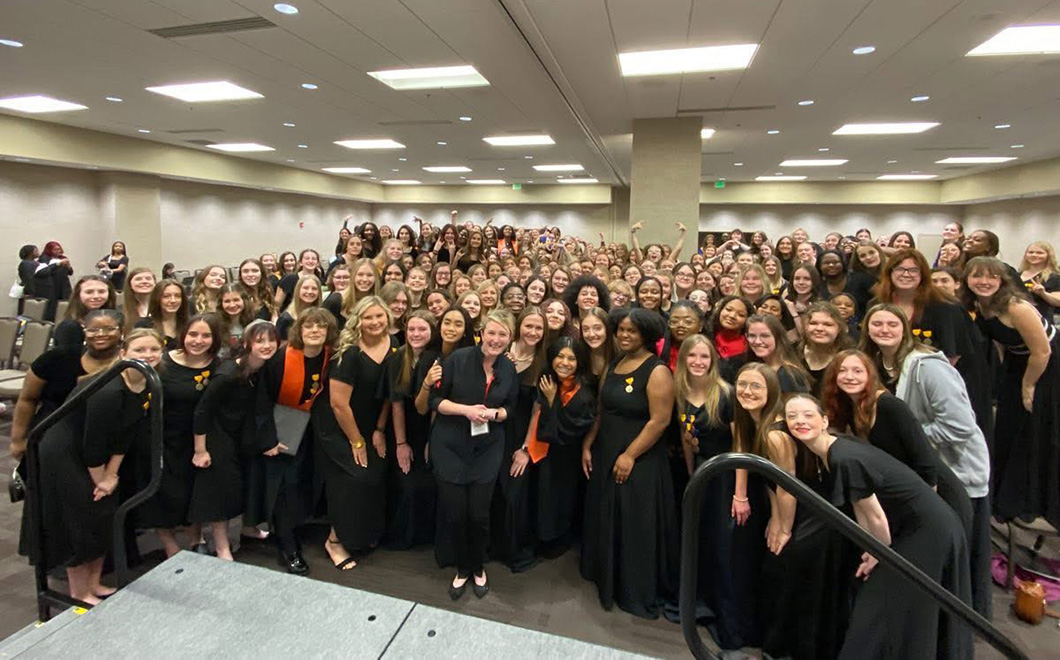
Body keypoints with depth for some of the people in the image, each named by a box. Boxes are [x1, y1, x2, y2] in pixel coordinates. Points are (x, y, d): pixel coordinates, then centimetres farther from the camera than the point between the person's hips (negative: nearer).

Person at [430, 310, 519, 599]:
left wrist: (494, 413, -13)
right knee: (454, 513, 2)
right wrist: (466, 409, -22)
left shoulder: (509, 369, 1)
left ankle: (478, 568, 31)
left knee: (479, 513, 1)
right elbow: (435, 399, -8)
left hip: (487, 449, 2)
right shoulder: (458, 358, -12)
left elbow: (510, 408, 9)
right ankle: (463, 569, 30)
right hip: (450, 446, -2)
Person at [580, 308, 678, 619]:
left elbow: (660, 421, -20)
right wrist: (588, 446, 6)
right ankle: (608, 580, 39)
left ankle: (640, 594, 25)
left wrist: (629, 456, -19)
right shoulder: (613, 366, 7)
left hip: (639, 463, -7)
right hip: (604, 456, 7)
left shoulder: (657, 372, -15)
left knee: (636, 529, 5)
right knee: (606, 523, 18)